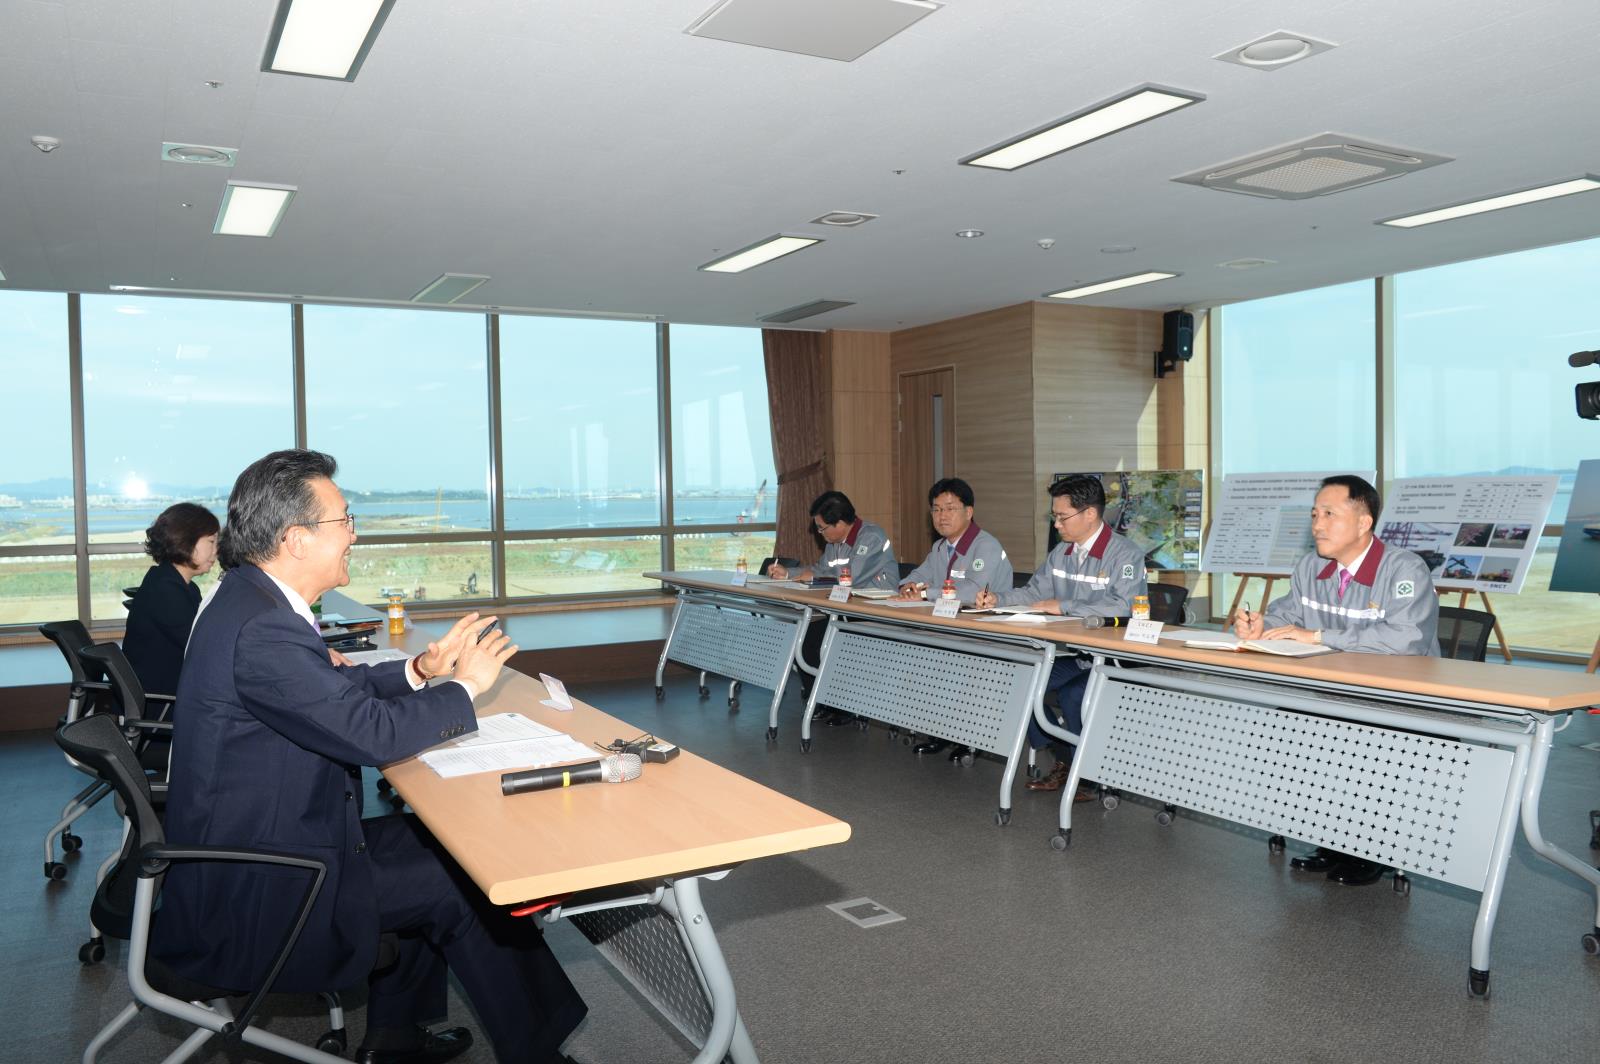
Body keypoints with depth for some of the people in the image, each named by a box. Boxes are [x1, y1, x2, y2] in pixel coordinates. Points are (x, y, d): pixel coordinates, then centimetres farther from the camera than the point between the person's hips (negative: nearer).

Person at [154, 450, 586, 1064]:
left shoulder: (253, 600, 4)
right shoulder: (261, 631, -28)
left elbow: (335, 689, 15)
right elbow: (374, 733, -27)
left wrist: (418, 670, 1)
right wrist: (464, 685, -12)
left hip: (243, 845, 10)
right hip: (253, 893, -10)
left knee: (429, 838, 18)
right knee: (466, 882, -5)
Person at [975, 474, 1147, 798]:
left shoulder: (1126, 555, -13)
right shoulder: (1061, 552, 11)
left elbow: (1124, 608, -27)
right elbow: (1034, 593, 19)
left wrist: (1064, 607, -25)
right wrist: (999, 598, 1)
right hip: (1069, 653, 8)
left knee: (1073, 696, -30)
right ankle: (1063, 763, 8)